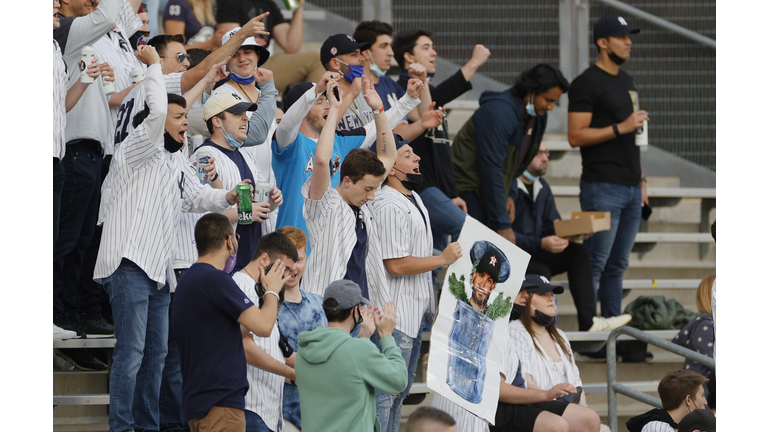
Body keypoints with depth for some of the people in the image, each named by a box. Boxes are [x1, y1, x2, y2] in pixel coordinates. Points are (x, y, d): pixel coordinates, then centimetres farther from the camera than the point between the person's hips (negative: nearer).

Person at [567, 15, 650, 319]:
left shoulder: (626, 81, 19)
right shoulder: (587, 83, -8)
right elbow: (576, 136, -14)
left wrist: (641, 179, 20)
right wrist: (621, 128, -18)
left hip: (630, 188, 8)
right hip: (603, 188, -8)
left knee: (617, 266, 9)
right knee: (596, 265, -10)